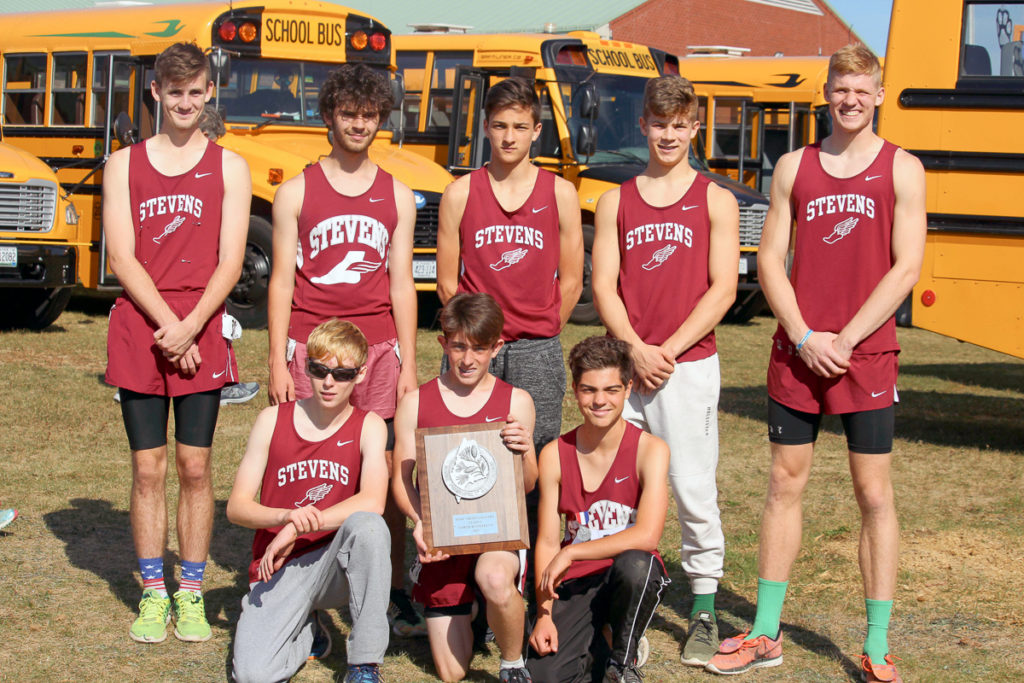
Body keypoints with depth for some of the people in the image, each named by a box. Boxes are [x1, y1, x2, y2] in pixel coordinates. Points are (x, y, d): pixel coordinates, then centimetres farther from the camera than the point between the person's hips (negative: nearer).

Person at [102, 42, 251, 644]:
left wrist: (189, 328, -13)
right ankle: (153, 594, 11)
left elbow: (230, 262, -1)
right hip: (139, 327, 1)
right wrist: (167, 326, -11)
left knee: (195, 466, 2)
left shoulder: (229, 167, 6)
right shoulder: (124, 165, 8)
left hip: (203, 332, 0)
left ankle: (192, 594, 11)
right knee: (149, 466, 3)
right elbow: (123, 259, 0)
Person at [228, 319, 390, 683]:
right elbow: (236, 507, -1)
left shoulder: (368, 427, -2)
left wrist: (297, 529, -24)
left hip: (336, 565, -1)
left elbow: (372, 502, -20)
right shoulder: (273, 420, 1)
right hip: (279, 569, 1)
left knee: (368, 525, -36)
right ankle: (306, 631, 13)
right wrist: (287, 516, -21)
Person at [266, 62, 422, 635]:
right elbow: (282, 281, 4)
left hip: (378, 348, 1)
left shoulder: (397, 196, 11)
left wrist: (409, 366, 5)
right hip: (309, 346, -1)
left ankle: (396, 595, 7)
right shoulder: (296, 192, 6)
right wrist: (278, 363, -3)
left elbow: (402, 283, 11)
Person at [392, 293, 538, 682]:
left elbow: (527, 486, 2)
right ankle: (459, 615, 37)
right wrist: (420, 522, -17)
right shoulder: (416, 403, 3)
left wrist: (524, 452, -20)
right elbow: (401, 479, 2)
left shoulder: (515, 401, 2)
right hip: (440, 539, 1)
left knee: (495, 578, -39)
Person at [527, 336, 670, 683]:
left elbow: (646, 536, -21)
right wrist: (544, 613, -10)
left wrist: (571, 553, -19)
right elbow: (547, 543, 1)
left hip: (633, 577, -2)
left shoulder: (650, 450, -9)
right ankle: (597, 650, 15)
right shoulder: (555, 455, -1)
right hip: (576, 582, 2)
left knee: (634, 564, -38)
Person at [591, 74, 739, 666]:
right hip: (623, 364, 3)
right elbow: (604, 286, 5)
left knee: (694, 488, -2)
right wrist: (635, 349, -9)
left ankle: (704, 613, 8)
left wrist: (670, 349, -10)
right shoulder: (616, 202, 11)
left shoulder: (716, 201, 5)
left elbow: (723, 289, -2)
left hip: (689, 365, -2)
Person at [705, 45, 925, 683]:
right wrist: (805, 338, -7)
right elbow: (770, 259, 5)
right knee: (785, 485, 8)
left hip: (866, 352, -3)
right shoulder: (794, 166, 9)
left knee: (875, 494, 0)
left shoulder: (902, 169, 1)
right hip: (796, 350, 3)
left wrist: (844, 340, -12)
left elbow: (906, 267, -6)